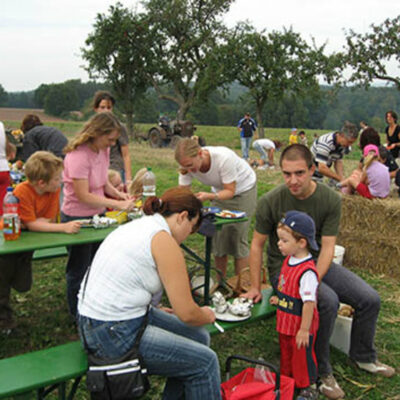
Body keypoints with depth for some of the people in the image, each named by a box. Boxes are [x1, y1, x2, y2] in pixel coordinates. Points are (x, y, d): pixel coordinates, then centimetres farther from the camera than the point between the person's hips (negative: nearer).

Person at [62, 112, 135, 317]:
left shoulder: (103, 150, 0)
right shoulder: (78, 155, -25)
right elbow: (83, 195, -26)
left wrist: (119, 194, -9)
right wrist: (117, 204, -27)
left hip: (98, 215, 7)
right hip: (77, 218, -7)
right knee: (80, 270, 9)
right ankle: (77, 315, 27)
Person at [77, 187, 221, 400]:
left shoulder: (138, 225, 11)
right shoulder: (163, 240, -16)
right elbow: (186, 313, -15)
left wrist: (160, 311, 15)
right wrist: (206, 316, 6)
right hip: (113, 334, -10)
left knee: (199, 338, 11)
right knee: (205, 361, -6)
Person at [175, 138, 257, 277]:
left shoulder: (224, 158, -38)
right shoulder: (188, 165, -22)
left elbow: (230, 191, -30)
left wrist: (210, 196, -47)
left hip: (243, 190, -5)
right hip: (219, 191, 5)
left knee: (238, 238, -8)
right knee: (218, 236, 1)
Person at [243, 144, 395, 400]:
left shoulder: (331, 199, -11)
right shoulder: (270, 202, -17)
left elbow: (327, 248, -12)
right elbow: (257, 244, -6)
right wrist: (255, 287, -7)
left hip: (317, 263, 4)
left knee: (370, 300, -6)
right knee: (328, 301, -30)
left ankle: (363, 356, 23)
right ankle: (321, 370, -8)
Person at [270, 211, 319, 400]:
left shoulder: (307, 271, -31)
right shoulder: (288, 260, -2)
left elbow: (309, 302, -28)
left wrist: (304, 329, -24)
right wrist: (279, 299, 13)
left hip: (300, 325, -8)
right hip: (286, 321, 8)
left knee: (302, 356, 12)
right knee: (286, 352, 25)